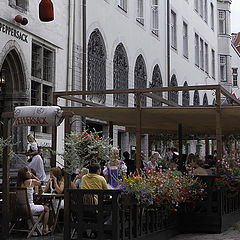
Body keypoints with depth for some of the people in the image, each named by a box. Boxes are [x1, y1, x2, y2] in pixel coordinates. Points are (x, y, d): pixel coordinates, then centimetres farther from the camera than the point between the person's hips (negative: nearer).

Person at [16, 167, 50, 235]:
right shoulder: (31, 181, -15)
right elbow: (39, 182, 6)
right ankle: (44, 229, 18)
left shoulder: (19, 183, 2)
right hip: (30, 207, -6)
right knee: (46, 208, 18)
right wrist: (32, 176, 3)